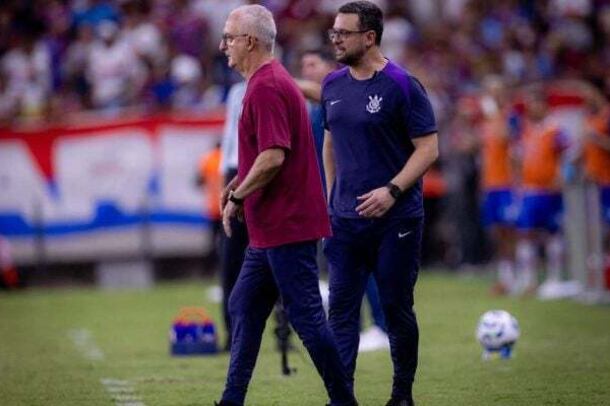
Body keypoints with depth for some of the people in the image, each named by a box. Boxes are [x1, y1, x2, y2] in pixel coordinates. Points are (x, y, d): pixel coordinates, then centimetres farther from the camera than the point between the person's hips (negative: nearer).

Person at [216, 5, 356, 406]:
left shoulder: (266, 87, -17)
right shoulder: (272, 80, 16)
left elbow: (273, 157, -26)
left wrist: (238, 197, -14)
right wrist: (240, 182, 15)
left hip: (287, 226, -11)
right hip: (272, 228, 11)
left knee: (307, 317, -5)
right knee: (244, 309, 13)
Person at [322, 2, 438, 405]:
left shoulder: (402, 86, -10)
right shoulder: (334, 86, 8)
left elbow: (428, 148, -11)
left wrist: (392, 191, -21)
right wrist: (333, 198, 15)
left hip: (396, 219, -5)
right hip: (346, 218, 5)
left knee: (397, 308, 4)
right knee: (342, 308, -2)